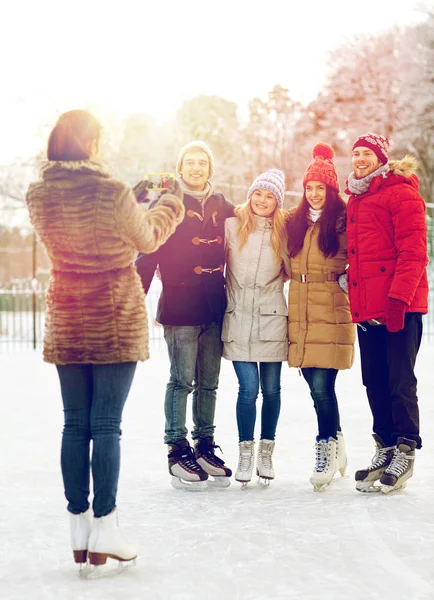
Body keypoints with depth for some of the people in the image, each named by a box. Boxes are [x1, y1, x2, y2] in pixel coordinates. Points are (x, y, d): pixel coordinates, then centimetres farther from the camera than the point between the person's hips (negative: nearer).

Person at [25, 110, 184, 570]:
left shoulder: (38, 196, -2)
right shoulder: (113, 194, -16)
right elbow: (147, 240, 1)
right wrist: (169, 206, 20)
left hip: (65, 323, 4)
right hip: (116, 323, -4)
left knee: (75, 424, 10)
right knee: (106, 426, 0)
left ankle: (79, 531, 15)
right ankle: (104, 533, 4)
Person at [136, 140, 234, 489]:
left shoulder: (223, 208, 13)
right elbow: (148, 254, -6)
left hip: (214, 307, 4)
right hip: (179, 306, -4)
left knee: (209, 382, 9)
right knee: (182, 380, -5)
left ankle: (205, 447, 18)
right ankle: (178, 450, 4)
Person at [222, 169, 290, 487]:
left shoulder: (282, 231, 5)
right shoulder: (232, 225, 2)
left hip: (272, 318, 1)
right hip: (239, 319, -1)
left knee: (271, 389, 5)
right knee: (248, 389, -6)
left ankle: (266, 452, 21)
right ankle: (245, 452, 11)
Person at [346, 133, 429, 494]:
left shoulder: (401, 193, -5)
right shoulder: (355, 200, 20)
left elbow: (414, 252, -12)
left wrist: (399, 297, -20)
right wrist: (355, 301, 15)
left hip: (400, 307, -8)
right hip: (366, 308, 8)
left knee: (400, 380, -6)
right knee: (375, 382, 10)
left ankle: (405, 453, 2)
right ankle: (385, 449, 19)